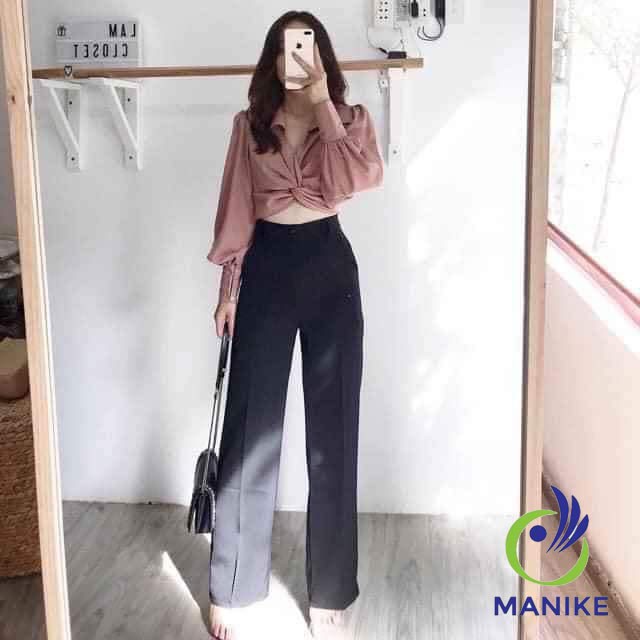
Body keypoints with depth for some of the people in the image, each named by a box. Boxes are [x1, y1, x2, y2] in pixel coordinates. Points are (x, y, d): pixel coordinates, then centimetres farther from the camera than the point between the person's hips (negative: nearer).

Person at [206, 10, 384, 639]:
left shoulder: (350, 117, 4)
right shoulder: (249, 125, 6)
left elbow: (360, 178, -16)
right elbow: (236, 210, 6)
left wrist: (324, 105, -15)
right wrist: (228, 288, 2)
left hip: (330, 267, 0)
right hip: (267, 268, 0)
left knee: (332, 424, 3)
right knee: (251, 423, 2)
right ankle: (229, 588, 17)